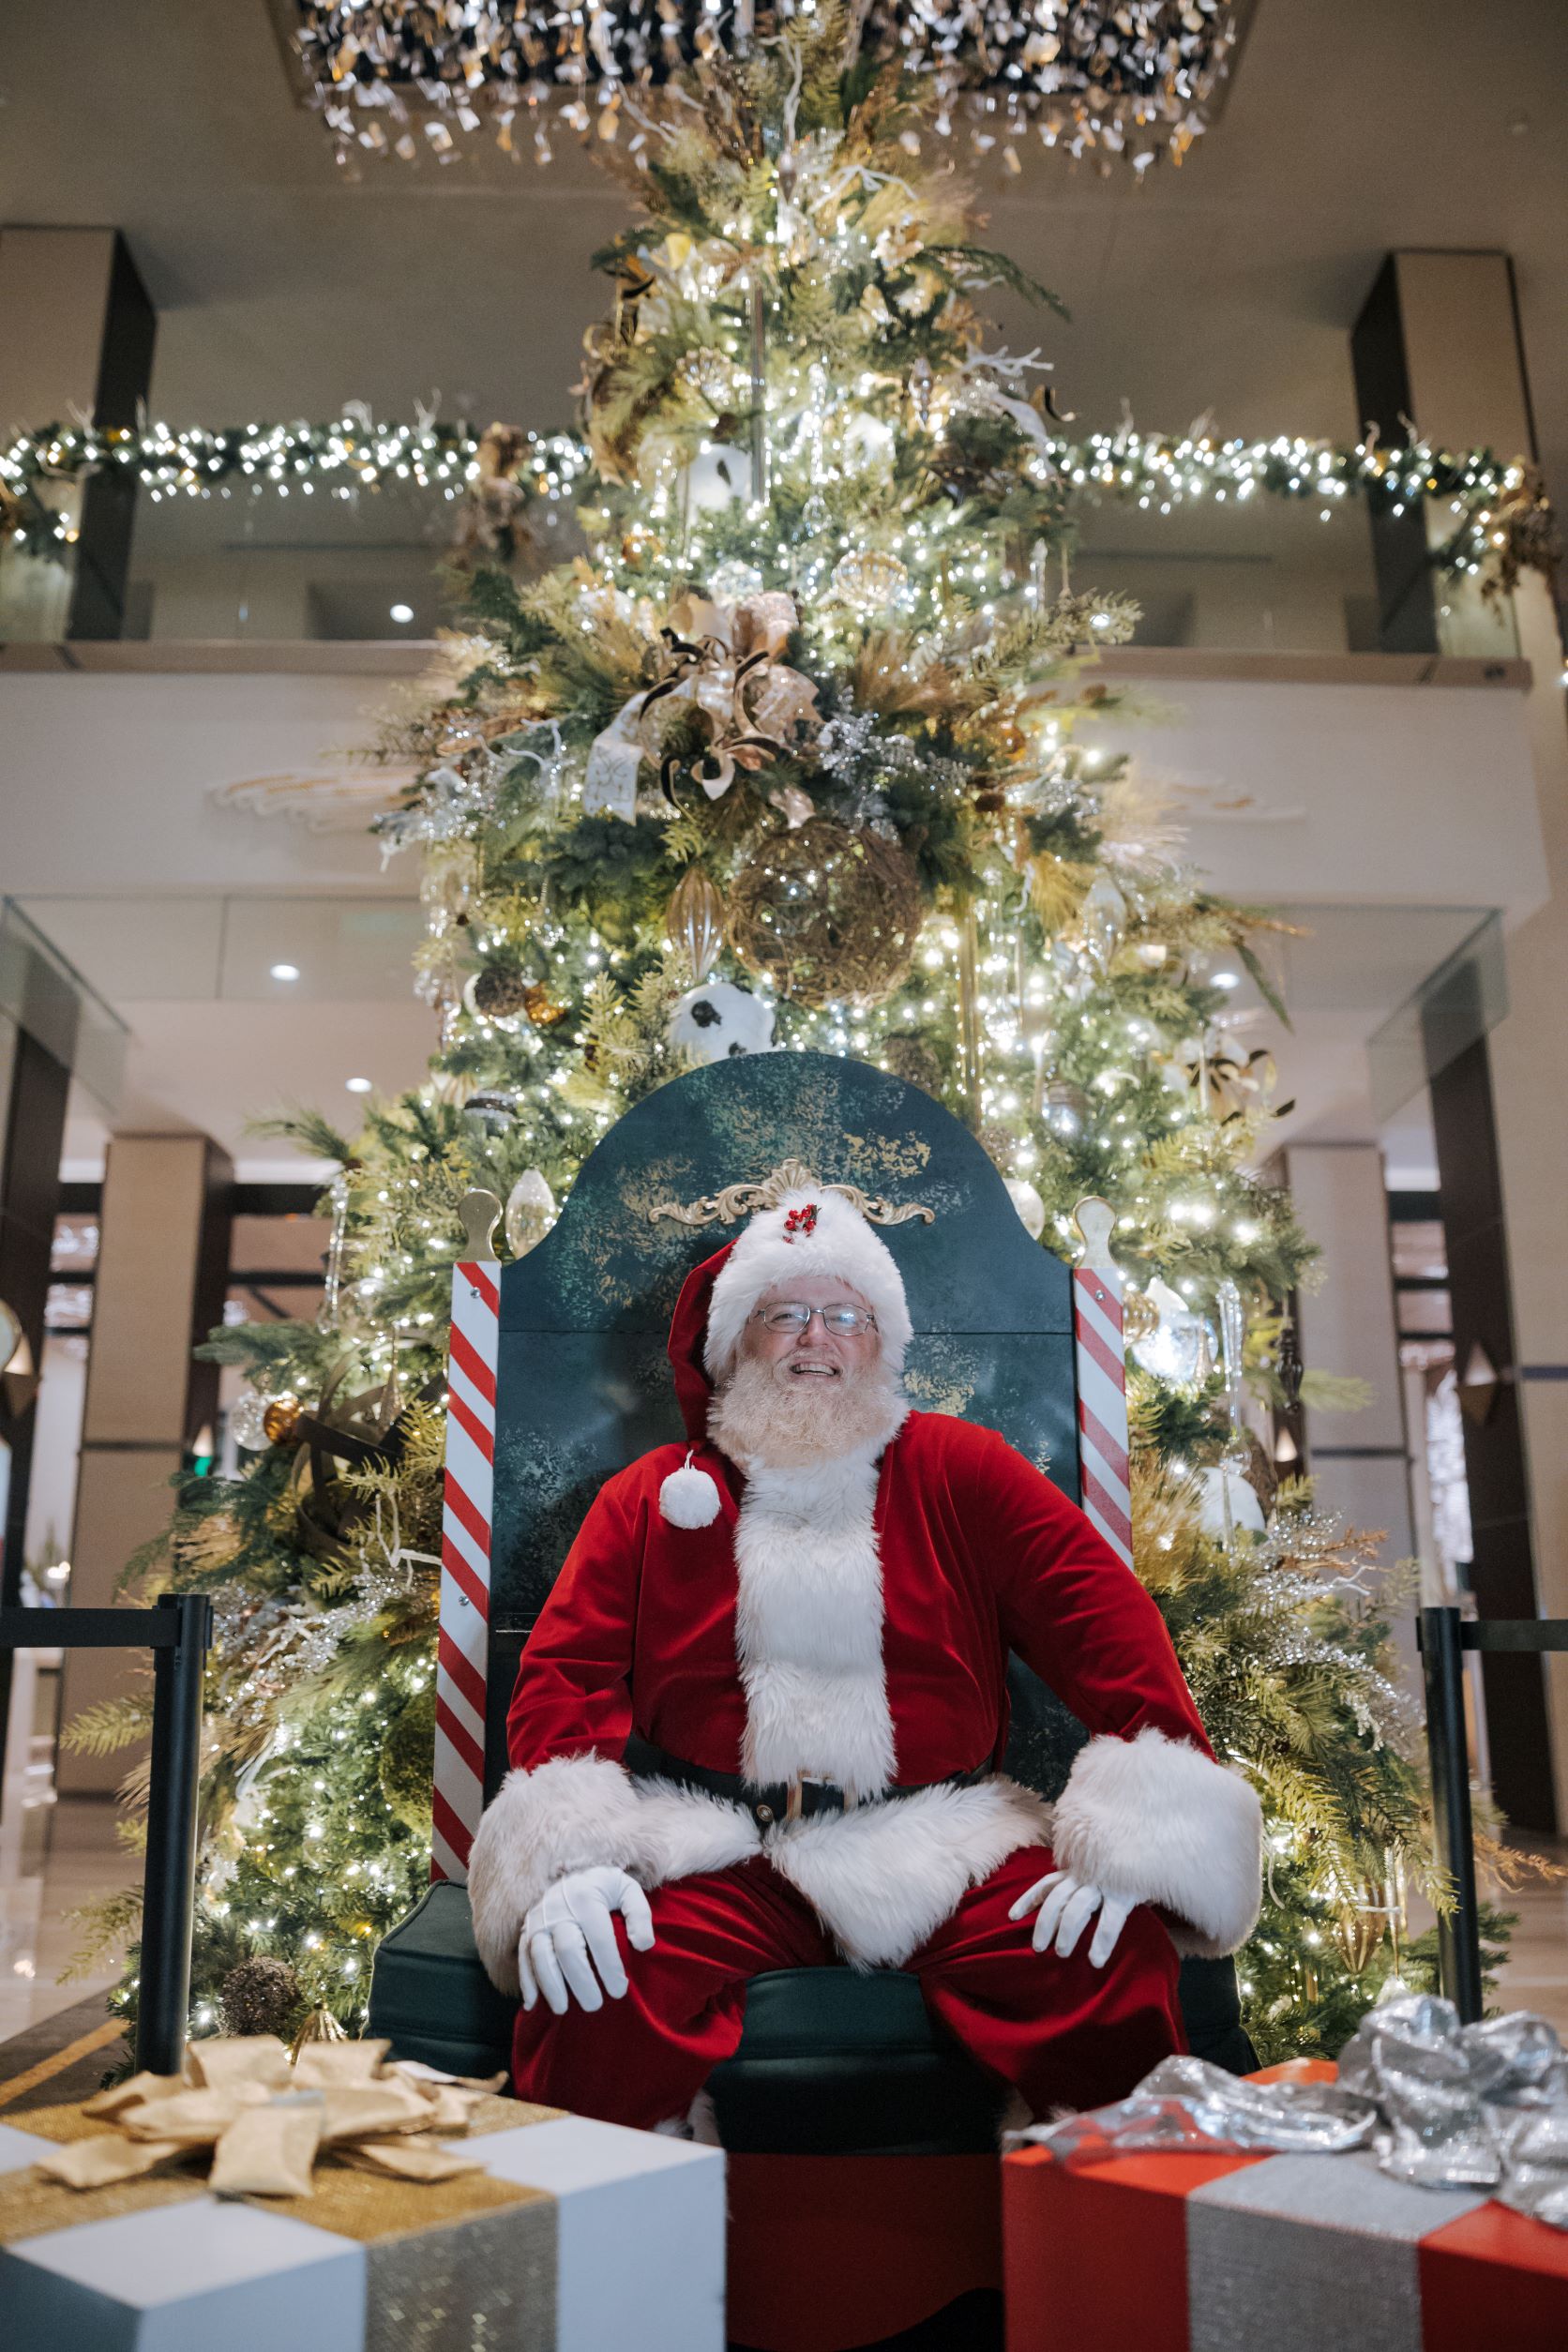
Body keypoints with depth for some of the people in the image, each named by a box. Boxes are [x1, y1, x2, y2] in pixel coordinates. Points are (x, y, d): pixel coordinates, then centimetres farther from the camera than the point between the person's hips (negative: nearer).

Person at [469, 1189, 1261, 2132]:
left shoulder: (958, 1466, 12)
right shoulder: (651, 1496, 14)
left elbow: (1103, 1611, 2)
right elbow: (564, 1674, 6)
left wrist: (1133, 1834, -13)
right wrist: (571, 1857, -14)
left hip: (944, 1847, 1)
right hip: (720, 1858, 0)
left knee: (1117, 1958, -25)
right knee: (589, 1985, -29)